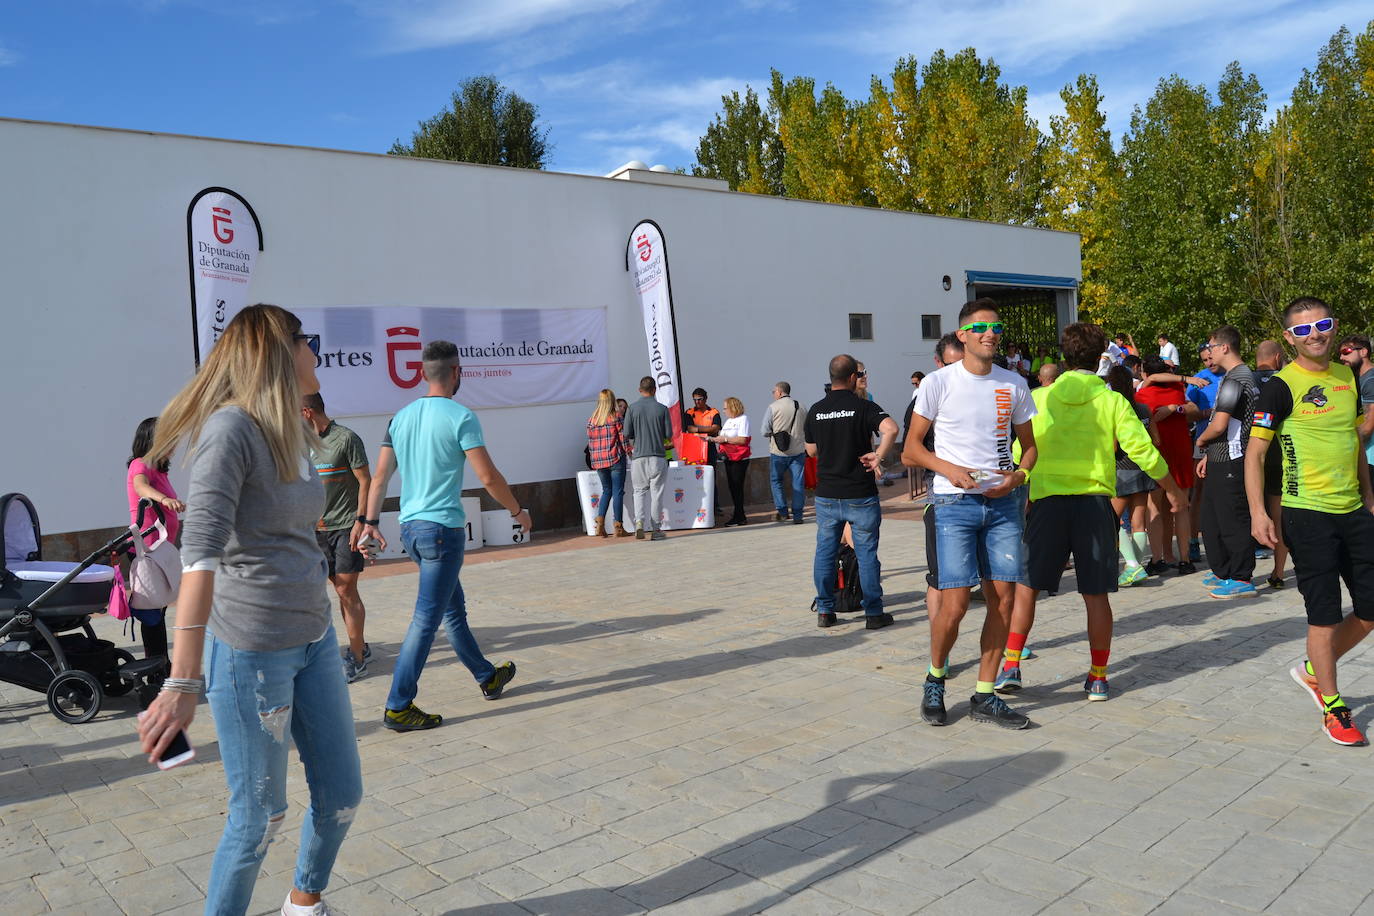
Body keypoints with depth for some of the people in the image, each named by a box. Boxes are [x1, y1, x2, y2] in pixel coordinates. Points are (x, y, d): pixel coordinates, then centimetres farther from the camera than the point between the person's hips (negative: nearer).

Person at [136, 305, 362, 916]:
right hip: (251, 650, -8)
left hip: (313, 639, 8)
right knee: (260, 818, 6)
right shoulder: (230, 428, -17)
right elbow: (200, 551, -27)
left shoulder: (293, 433, 9)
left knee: (341, 796, 16)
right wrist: (182, 683, -34)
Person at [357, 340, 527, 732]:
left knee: (454, 609, 19)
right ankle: (398, 707, 0)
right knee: (426, 619, -3)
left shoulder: (401, 416, 9)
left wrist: (370, 521, 11)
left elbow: (380, 475, 8)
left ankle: (487, 677, 34)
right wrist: (517, 510, 1)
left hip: (410, 527, 8)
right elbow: (488, 476, -13)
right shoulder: (460, 417, -12)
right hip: (442, 528, -8)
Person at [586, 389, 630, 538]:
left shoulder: (591, 419, 6)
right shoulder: (616, 416, -6)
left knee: (606, 490, 17)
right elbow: (623, 438, -7)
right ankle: (618, 526, 1)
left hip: (599, 461, 4)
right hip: (615, 459, -4)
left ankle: (600, 523, 4)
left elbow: (590, 443, 8)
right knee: (617, 491, 1)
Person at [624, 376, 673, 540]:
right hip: (657, 456, 0)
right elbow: (669, 434, -2)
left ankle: (639, 522, -8)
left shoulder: (632, 408, -3)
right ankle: (655, 529, 8)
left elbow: (627, 434, -4)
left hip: (638, 456, 1)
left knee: (640, 491, 12)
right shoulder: (662, 408, -3)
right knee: (656, 492, 6)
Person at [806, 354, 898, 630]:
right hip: (860, 495, -3)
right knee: (867, 554, 4)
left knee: (825, 552, 11)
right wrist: (878, 457, -15)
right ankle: (873, 613, 9)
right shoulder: (863, 406, -8)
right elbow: (890, 428, -26)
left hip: (826, 494, 4)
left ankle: (825, 611, 16)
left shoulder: (815, 410, 4)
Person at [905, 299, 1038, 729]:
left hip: (1002, 503, 4)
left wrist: (1017, 475, -5)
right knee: (954, 603, -9)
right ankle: (935, 681, 18)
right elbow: (911, 449, 0)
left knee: (1003, 598, 2)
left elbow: (1029, 445, 16)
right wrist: (950, 469, -16)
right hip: (954, 504, -4)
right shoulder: (938, 383, -3)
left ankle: (984, 696, 16)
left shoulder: (1014, 385, 8)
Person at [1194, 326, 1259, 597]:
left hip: (1230, 463, -10)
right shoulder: (1245, 375, 17)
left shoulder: (1234, 379, -17)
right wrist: (1208, 455, 19)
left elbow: (1219, 426, -22)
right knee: (1211, 517, 16)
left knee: (1233, 520, -3)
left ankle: (1241, 579, 4)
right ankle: (1223, 573, 26)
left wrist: (1201, 440, -2)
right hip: (1223, 461, 10)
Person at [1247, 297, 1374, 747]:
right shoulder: (1282, 386, -10)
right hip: (1308, 512, -7)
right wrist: (1257, 512, -19)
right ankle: (1332, 708, 15)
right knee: (1325, 614, 0)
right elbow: (1254, 452, -11)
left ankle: (1313, 671, 30)